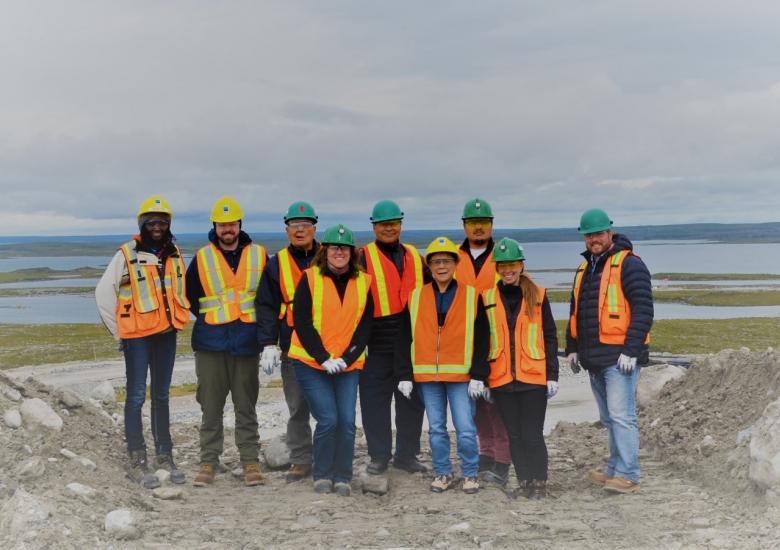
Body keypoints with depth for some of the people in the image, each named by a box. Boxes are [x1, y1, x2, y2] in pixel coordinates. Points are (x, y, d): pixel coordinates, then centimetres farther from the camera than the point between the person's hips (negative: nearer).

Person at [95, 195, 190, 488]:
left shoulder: (174, 255, 7)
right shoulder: (127, 255, -8)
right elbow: (104, 293, -7)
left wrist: (177, 319, 10)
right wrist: (119, 331, -5)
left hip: (166, 335, 5)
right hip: (138, 336, -5)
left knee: (161, 395, 13)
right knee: (136, 396, -1)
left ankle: (164, 455, 22)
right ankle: (137, 461, 4)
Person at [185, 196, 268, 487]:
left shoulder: (259, 255, 4)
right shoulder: (202, 258, 4)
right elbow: (190, 295, 13)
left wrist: (261, 326, 6)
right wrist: (209, 319, 8)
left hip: (246, 343, 0)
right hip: (210, 344, 0)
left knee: (246, 406, 5)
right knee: (211, 406, 5)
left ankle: (251, 461, 11)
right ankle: (208, 462, 12)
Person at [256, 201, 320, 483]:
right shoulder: (277, 264, 7)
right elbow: (267, 306, 5)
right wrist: (268, 345, -3)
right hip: (292, 346, 1)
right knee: (297, 407, 5)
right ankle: (300, 460, 14)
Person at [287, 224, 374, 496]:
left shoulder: (363, 282, 6)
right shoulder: (310, 279, -2)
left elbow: (365, 326, 3)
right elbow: (301, 323, -6)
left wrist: (346, 358, -9)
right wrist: (324, 358, -13)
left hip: (348, 364, 3)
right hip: (310, 362, -2)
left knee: (347, 420, -4)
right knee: (328, 419, -10)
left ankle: (342, 478, 9)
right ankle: (322, 476, 7)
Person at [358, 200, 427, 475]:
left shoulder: (414, 257, 15)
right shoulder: (364, 257, 1)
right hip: (377, 342, -4)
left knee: (412, 400, 9)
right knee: (375, 400, 0)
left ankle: (407, 454, 21)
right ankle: (379, 456, 12)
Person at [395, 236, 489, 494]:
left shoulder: (472, 296, 2)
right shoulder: (416, 297, 7)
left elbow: (481, 339, 1)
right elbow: (405, 339, 8)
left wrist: (478, 375, -6)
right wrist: (405, 375, 2)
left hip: (461, 376, -2)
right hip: (427, 376, 2)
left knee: (466, 429, -3)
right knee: (436, 429, 9)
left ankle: (470, 473, 15)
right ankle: (443, 473, 23)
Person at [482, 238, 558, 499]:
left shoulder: (537, 295, 3)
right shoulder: (488, 298, 6)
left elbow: (550, 337, 5)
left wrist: (552, 375, 0)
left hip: (533, 377, -2)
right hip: (501, 378, 2)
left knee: (532, 434, -2)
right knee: (514, 435, 8)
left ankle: (539, 483, 12)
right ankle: (524, 482, 20)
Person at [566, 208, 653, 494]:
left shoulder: (629, 263, -7)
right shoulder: (585, 267, 18)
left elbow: (643, 309, -14)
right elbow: (576, 311, 25)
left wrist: (631, 350, -19)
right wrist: (572, 348, 19)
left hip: (619, 357, -8)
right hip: (594, 358, 8)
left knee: (621, 415, -10)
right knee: (609, 418, 13)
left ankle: (628, 476, -7)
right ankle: (615, 470, 21)